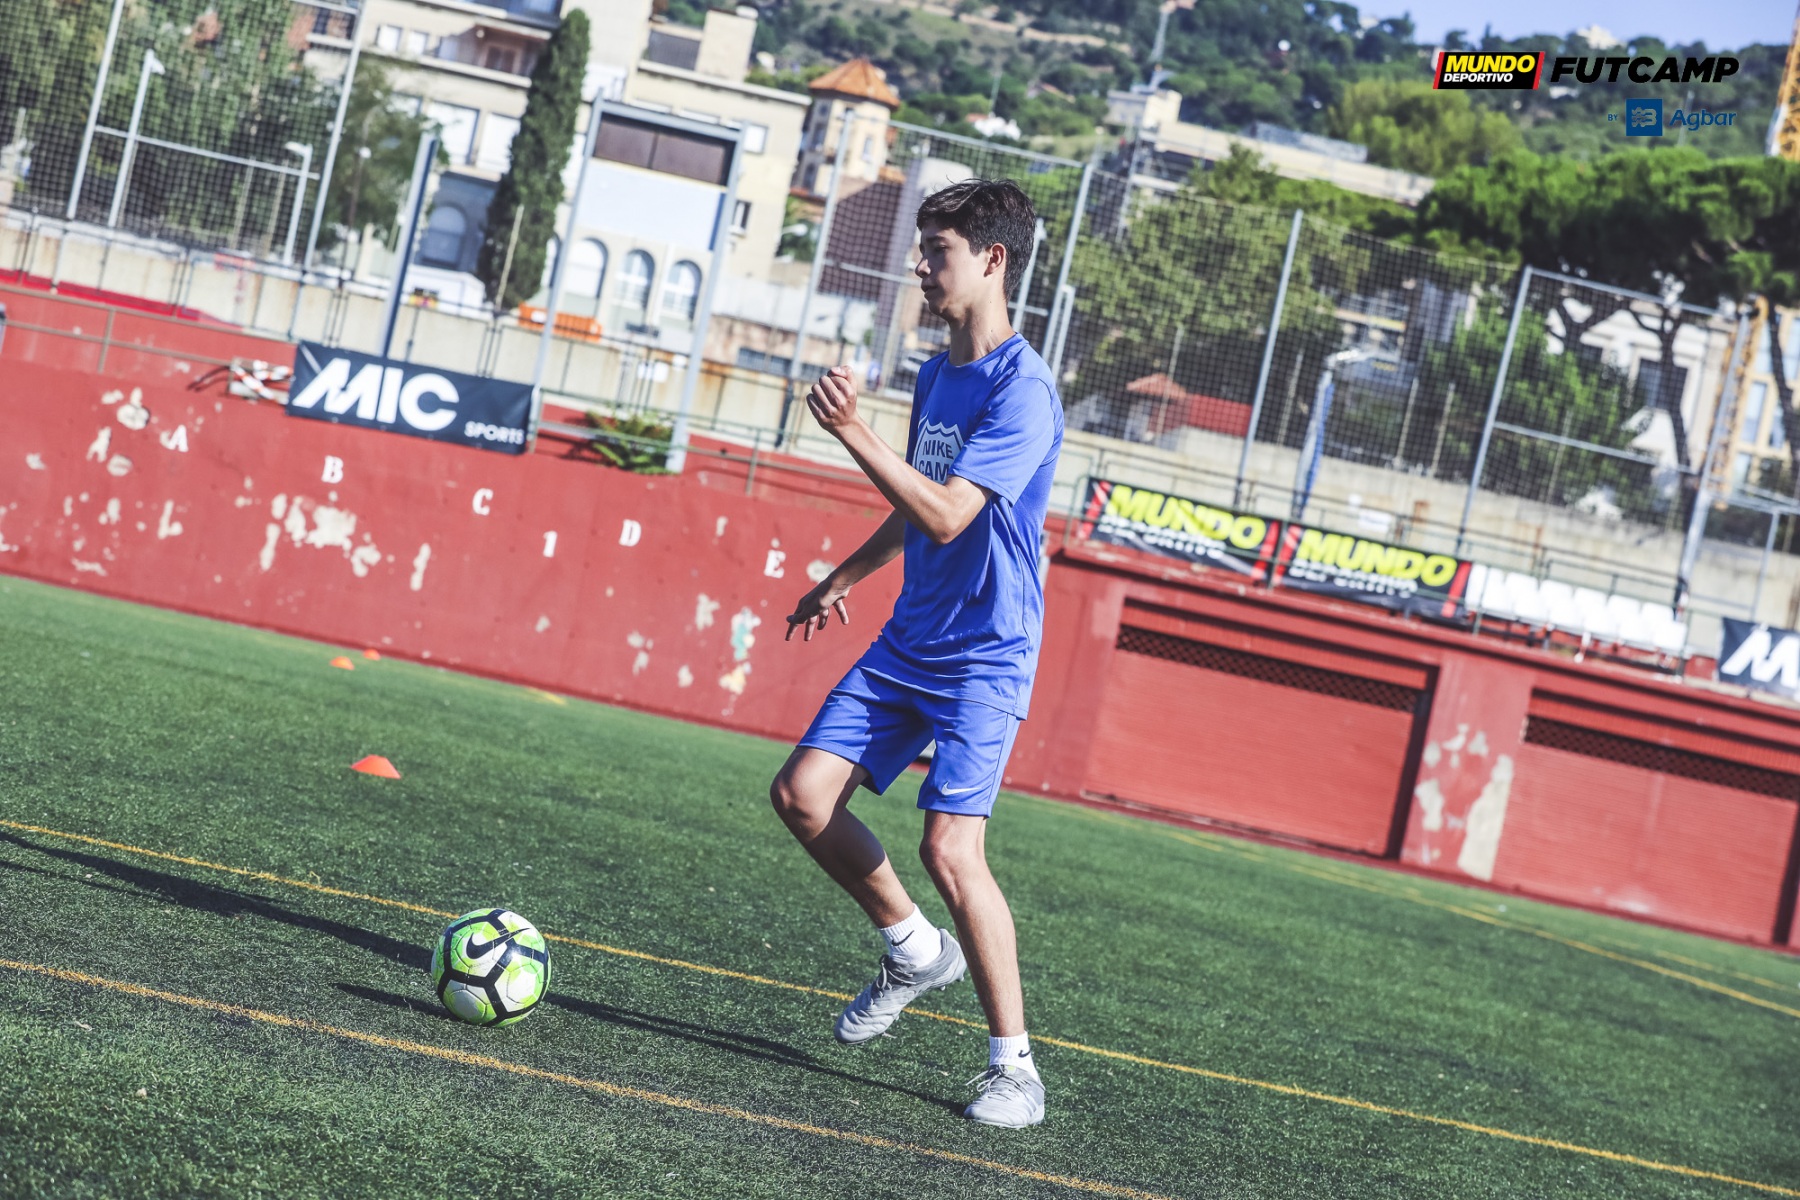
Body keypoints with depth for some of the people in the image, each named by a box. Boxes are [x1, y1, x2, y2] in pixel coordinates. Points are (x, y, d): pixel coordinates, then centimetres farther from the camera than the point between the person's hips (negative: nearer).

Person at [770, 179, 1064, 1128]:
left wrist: (852, 431, -30)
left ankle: (1014, 1066, -5)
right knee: (802, 794, 0)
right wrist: (846, 577, 31)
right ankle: (913, 950, 21)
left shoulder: (1022, 390, -17)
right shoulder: (937, 374, 11)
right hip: (907, 642, 8)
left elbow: (947, 515, -27)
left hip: (985, 658, -8)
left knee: (950, 848, -18)